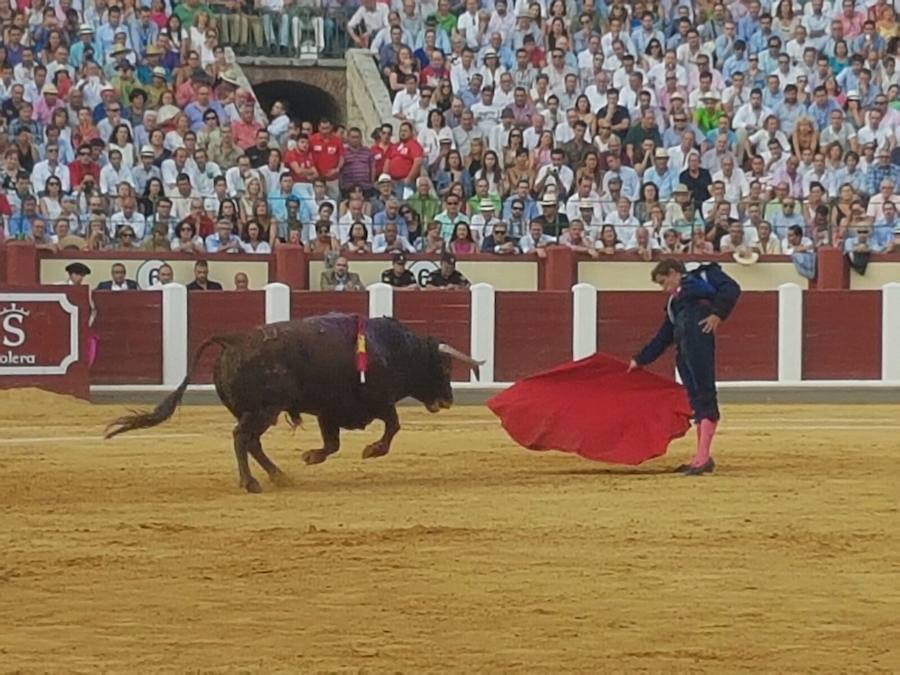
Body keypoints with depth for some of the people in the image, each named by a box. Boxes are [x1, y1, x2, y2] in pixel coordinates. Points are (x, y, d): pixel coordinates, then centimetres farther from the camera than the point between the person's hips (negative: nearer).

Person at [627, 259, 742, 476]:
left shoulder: (704, 275, 17)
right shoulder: (674, 304, 34)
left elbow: (731, 288, 1)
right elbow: (662, 338, 37)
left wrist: (718, 314, -12)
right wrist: (639, 360, 38)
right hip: (683, 345, 8)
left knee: (704, 394, -15)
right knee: (696, 399, 4)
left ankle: (702, 456, -24)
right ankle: (702, 458, 4)